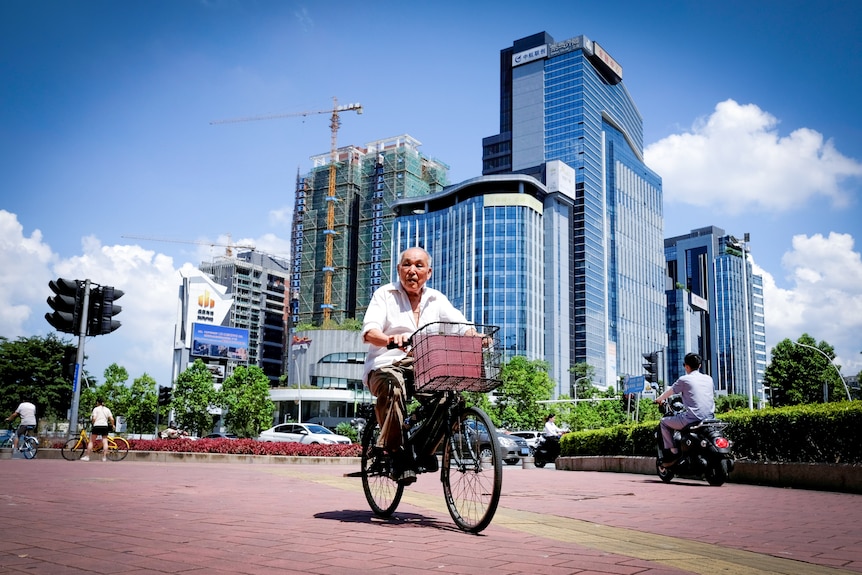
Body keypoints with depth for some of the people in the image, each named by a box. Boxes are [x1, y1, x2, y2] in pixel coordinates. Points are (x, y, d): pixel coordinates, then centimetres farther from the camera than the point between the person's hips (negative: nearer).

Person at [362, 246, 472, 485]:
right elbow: (369, 332, -12)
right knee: (393, 384, -37)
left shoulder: (436, 299, 14)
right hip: (386, 366, -3)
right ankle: (397, 452, -27)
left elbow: (461, 325, 1)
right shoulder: (385, 294, 4)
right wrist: (391, 340, -35)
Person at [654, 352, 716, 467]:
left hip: (692, 418, -6)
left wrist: (659, 399, 34)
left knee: (664, 422, 13)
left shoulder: (684, 380, -1)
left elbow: (668, 392, 13)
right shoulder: (709, 379, 13)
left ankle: (672, 452, 5)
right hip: (709, 419, 6)